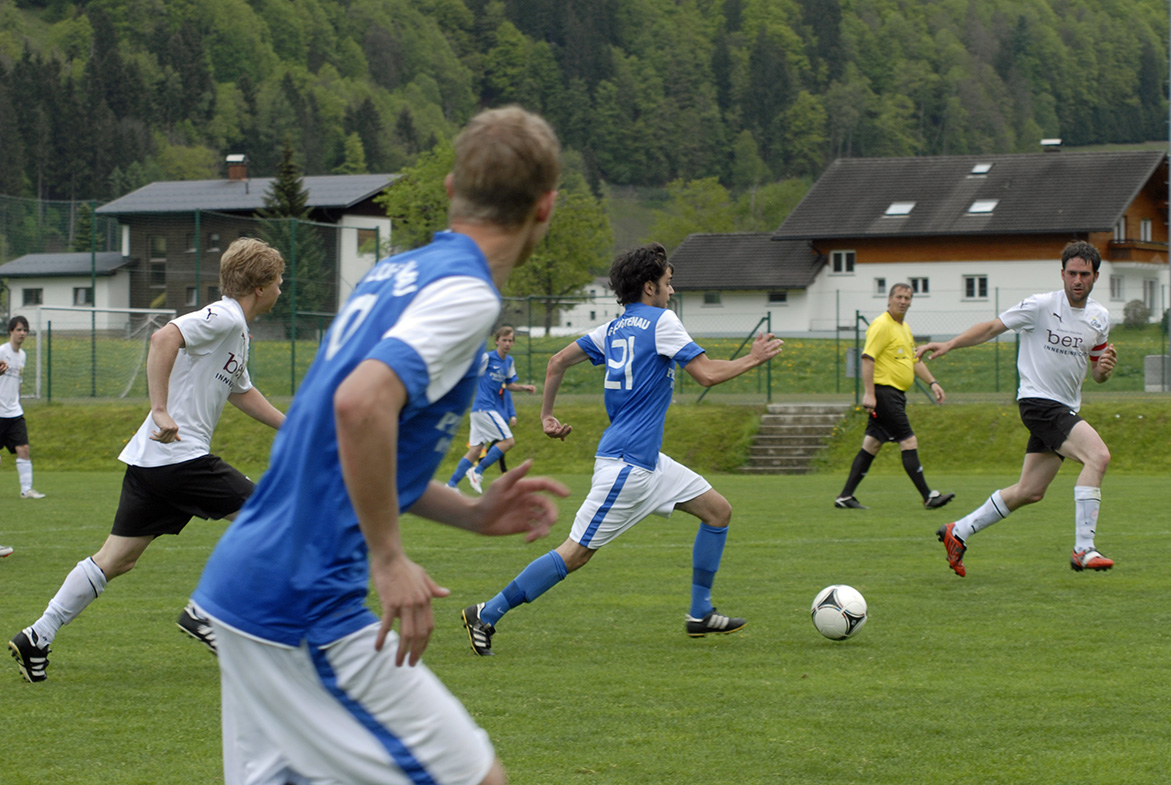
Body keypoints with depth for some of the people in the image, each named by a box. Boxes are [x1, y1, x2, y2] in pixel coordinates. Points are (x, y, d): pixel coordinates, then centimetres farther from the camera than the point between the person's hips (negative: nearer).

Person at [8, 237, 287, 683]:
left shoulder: (237, 331, 21)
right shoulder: (224, 318, -10)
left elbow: (241, 391, 38)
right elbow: (165, 338, -26)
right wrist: (161, 412, -30)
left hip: (150, 461, 10)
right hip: (180, 457, -10)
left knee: (116, 559, 9)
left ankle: (38, 637, 8)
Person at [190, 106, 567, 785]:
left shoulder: (397, 274, 14)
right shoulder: (465, 292, -12)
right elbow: (360, 403, -30)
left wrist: (472, 513, 17)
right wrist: (389, 558, -22)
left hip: (242, 583, 9)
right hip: (306, 610, -9)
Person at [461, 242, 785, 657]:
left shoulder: (615, 328, 13)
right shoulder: (661, 321, -11)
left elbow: (557, 362, 15)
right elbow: (707, 374, -15)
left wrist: (547, 415, 23)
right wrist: (753, 359, -2)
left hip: (648, 460, 10)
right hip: (627, 462, -10)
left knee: (718, 510, 12)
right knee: (576, 552, -8)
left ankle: (700, 614, 17)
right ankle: (486, 615, -4)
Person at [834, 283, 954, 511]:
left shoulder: (905, 328, 20)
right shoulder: (881, 325, -11)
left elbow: (914, 361, 28)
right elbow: (867, 358, -18)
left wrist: (932, 383, 18)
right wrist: (869, 393, -24)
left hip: (896, 395, 10)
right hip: (884, 391, -10)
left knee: (872, 444, 8)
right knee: (908, 442, -10)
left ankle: (845, 497, 9)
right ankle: (928, 496, -9)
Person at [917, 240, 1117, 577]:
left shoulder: (1100, 318, 9)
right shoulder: (1041, 306, -10)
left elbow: (1095, 370, 19)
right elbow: (992, 327, -3)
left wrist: (1104, 368, -5)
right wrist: (949, 344, -13)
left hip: (1065, 408, 7)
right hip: (1038, 401, -7)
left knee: (1029, 492, 9)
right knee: (1098, 455, -26)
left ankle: (957, 533, 25)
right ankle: (1083, 550, -26)